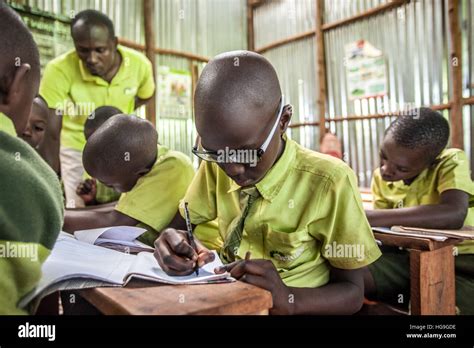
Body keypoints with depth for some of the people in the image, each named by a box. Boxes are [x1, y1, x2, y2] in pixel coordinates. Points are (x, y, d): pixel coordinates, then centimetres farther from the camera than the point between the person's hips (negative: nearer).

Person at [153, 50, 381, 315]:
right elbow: (181, 223, 3)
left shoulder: (329, 183, -20)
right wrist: (174, 240, -19)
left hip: (297, 308, -2)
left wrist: (287, 299, -28)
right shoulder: (216, 165, -6)